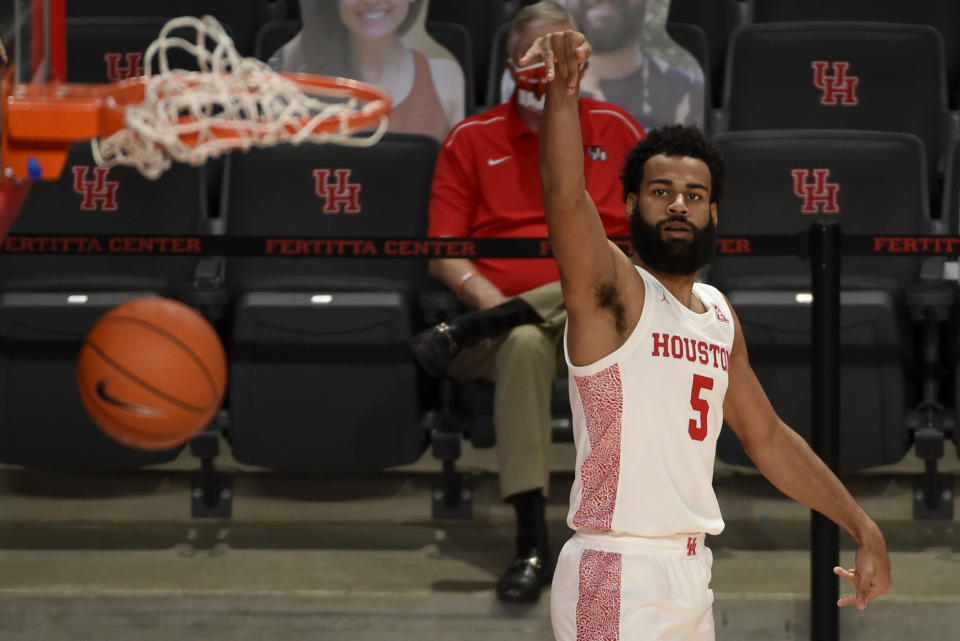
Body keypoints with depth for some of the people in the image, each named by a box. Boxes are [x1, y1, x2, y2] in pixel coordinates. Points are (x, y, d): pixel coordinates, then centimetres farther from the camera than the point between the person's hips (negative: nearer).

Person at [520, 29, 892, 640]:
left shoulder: (719, 314, 15)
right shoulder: (611, 289, -8)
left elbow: (769, 438, 23)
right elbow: (565, 196, -27)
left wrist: (863, 527, 20)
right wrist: (563, 90, -43)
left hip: (693, 569, 8)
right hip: (617, 576, -8)